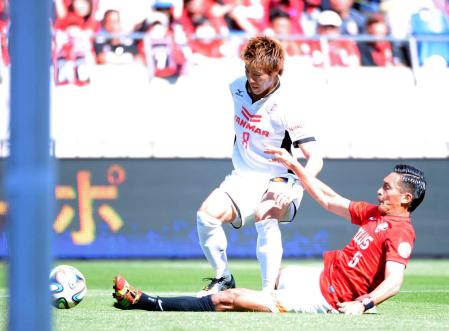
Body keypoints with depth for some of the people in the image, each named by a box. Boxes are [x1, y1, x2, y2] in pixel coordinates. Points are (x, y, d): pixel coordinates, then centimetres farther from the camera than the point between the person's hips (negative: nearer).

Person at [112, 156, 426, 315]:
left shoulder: (400, 232, -15)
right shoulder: (374, 213, 12)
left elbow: (394, 281, -28)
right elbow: (327, 199, 22)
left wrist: (362, 304, -43)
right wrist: (293, 165, 22)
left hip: (326, 297, -9)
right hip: (321, 276, 9)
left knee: (226, 300, -8)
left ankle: (143, 302, -4)